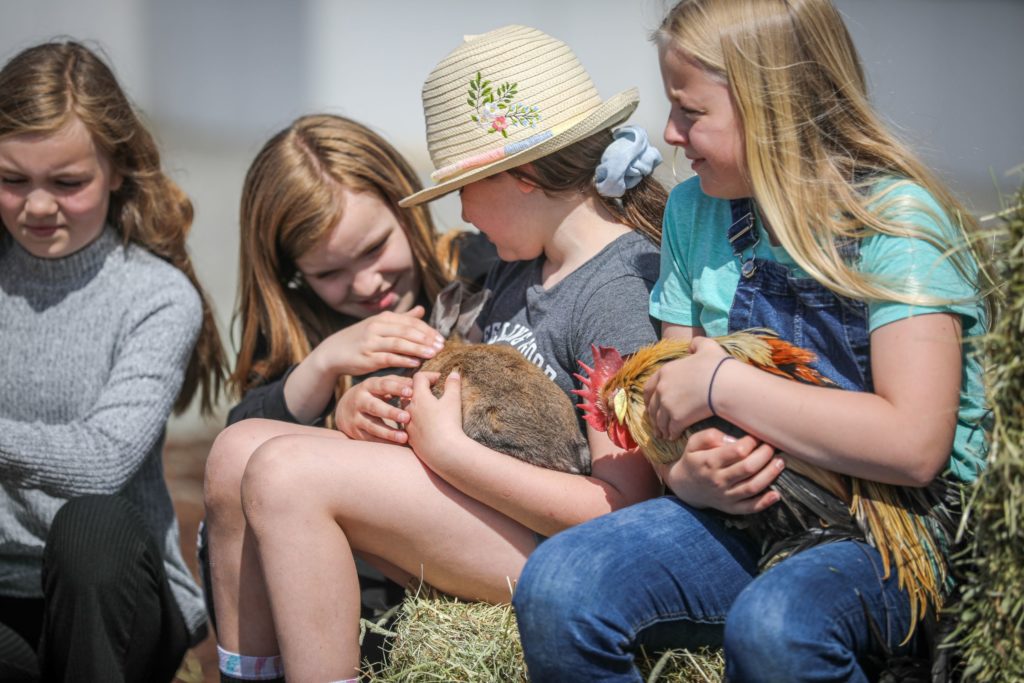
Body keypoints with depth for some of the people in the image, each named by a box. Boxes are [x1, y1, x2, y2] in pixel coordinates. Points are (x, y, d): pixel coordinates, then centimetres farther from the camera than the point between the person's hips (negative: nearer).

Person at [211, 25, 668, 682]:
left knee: (288, 473, -21)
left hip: (553, 546, -10)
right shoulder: (519, 264, 13)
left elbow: (620, 509, -22)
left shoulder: (621, 288, -16)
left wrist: (447, 447, -18)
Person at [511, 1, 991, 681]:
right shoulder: (696, 210, 8)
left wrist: (722, 382, -18)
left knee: (772, 626, -37)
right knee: (556, 586, -22)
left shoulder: (896, 219, -12)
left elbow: (914, 444, -23)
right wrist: (687, 474, -13)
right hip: (743, 507, 5)